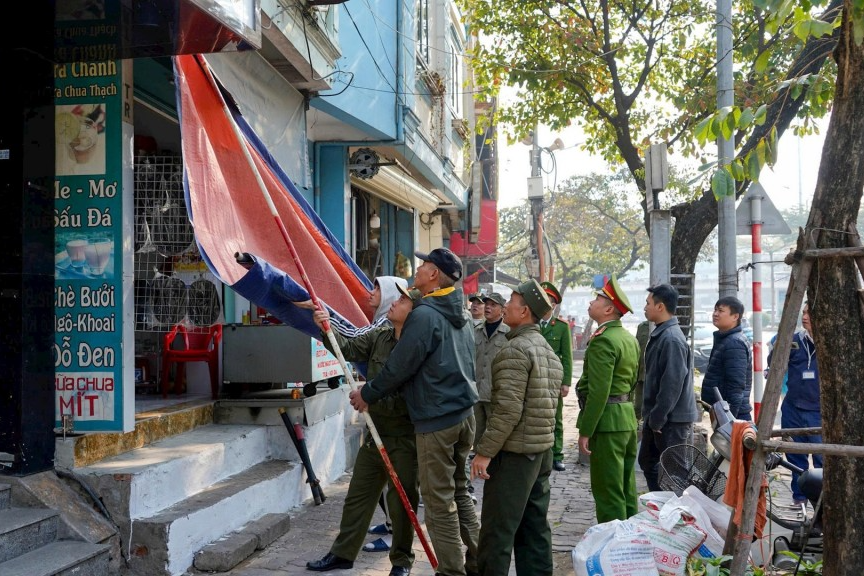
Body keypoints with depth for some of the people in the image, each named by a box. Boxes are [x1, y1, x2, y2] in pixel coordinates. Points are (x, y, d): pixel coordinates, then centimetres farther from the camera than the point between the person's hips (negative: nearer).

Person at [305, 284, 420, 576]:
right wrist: (327, 328, -13)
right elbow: (349, 349, 3)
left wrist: (371, 397, -25)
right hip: (375, 433, 7)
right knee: (357, 496, 15)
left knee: (401, 501, 5)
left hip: (404, 437, -7)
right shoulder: (378, 337, 6)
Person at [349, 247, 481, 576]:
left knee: (439, 503, -1)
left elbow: (399, 367, -14)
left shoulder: (425, 315, -15)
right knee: (459, 493, 17)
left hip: (436, 420, -9)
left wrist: (368, 394, 1)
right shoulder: (461, 316, 13)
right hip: (464, 413, 9)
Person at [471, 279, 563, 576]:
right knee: (534, 525, 14)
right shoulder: (548, 349, 14)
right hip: (542, 448, 9)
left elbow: (508, 410, -22)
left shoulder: (515, 350, -16)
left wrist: (484, 451, -18)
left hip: (515, 450, -9)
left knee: (497, 528, -3)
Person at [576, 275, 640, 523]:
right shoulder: (630, 338, 14)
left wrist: (585, 431, -18)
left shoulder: (603, 340, -17)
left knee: (607, 491, -3)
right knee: (626, 488, 16)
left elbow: (598, 391, -21)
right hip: (628, 419, 10)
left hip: (607, 420, -10)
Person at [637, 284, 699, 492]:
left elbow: (672, 383, -24)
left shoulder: (672, 339, -20)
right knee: (648, 461, 18)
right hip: (657, 415, 10)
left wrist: (658, 418, -20)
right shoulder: (660, 334, 11)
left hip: (673, 419, -10)